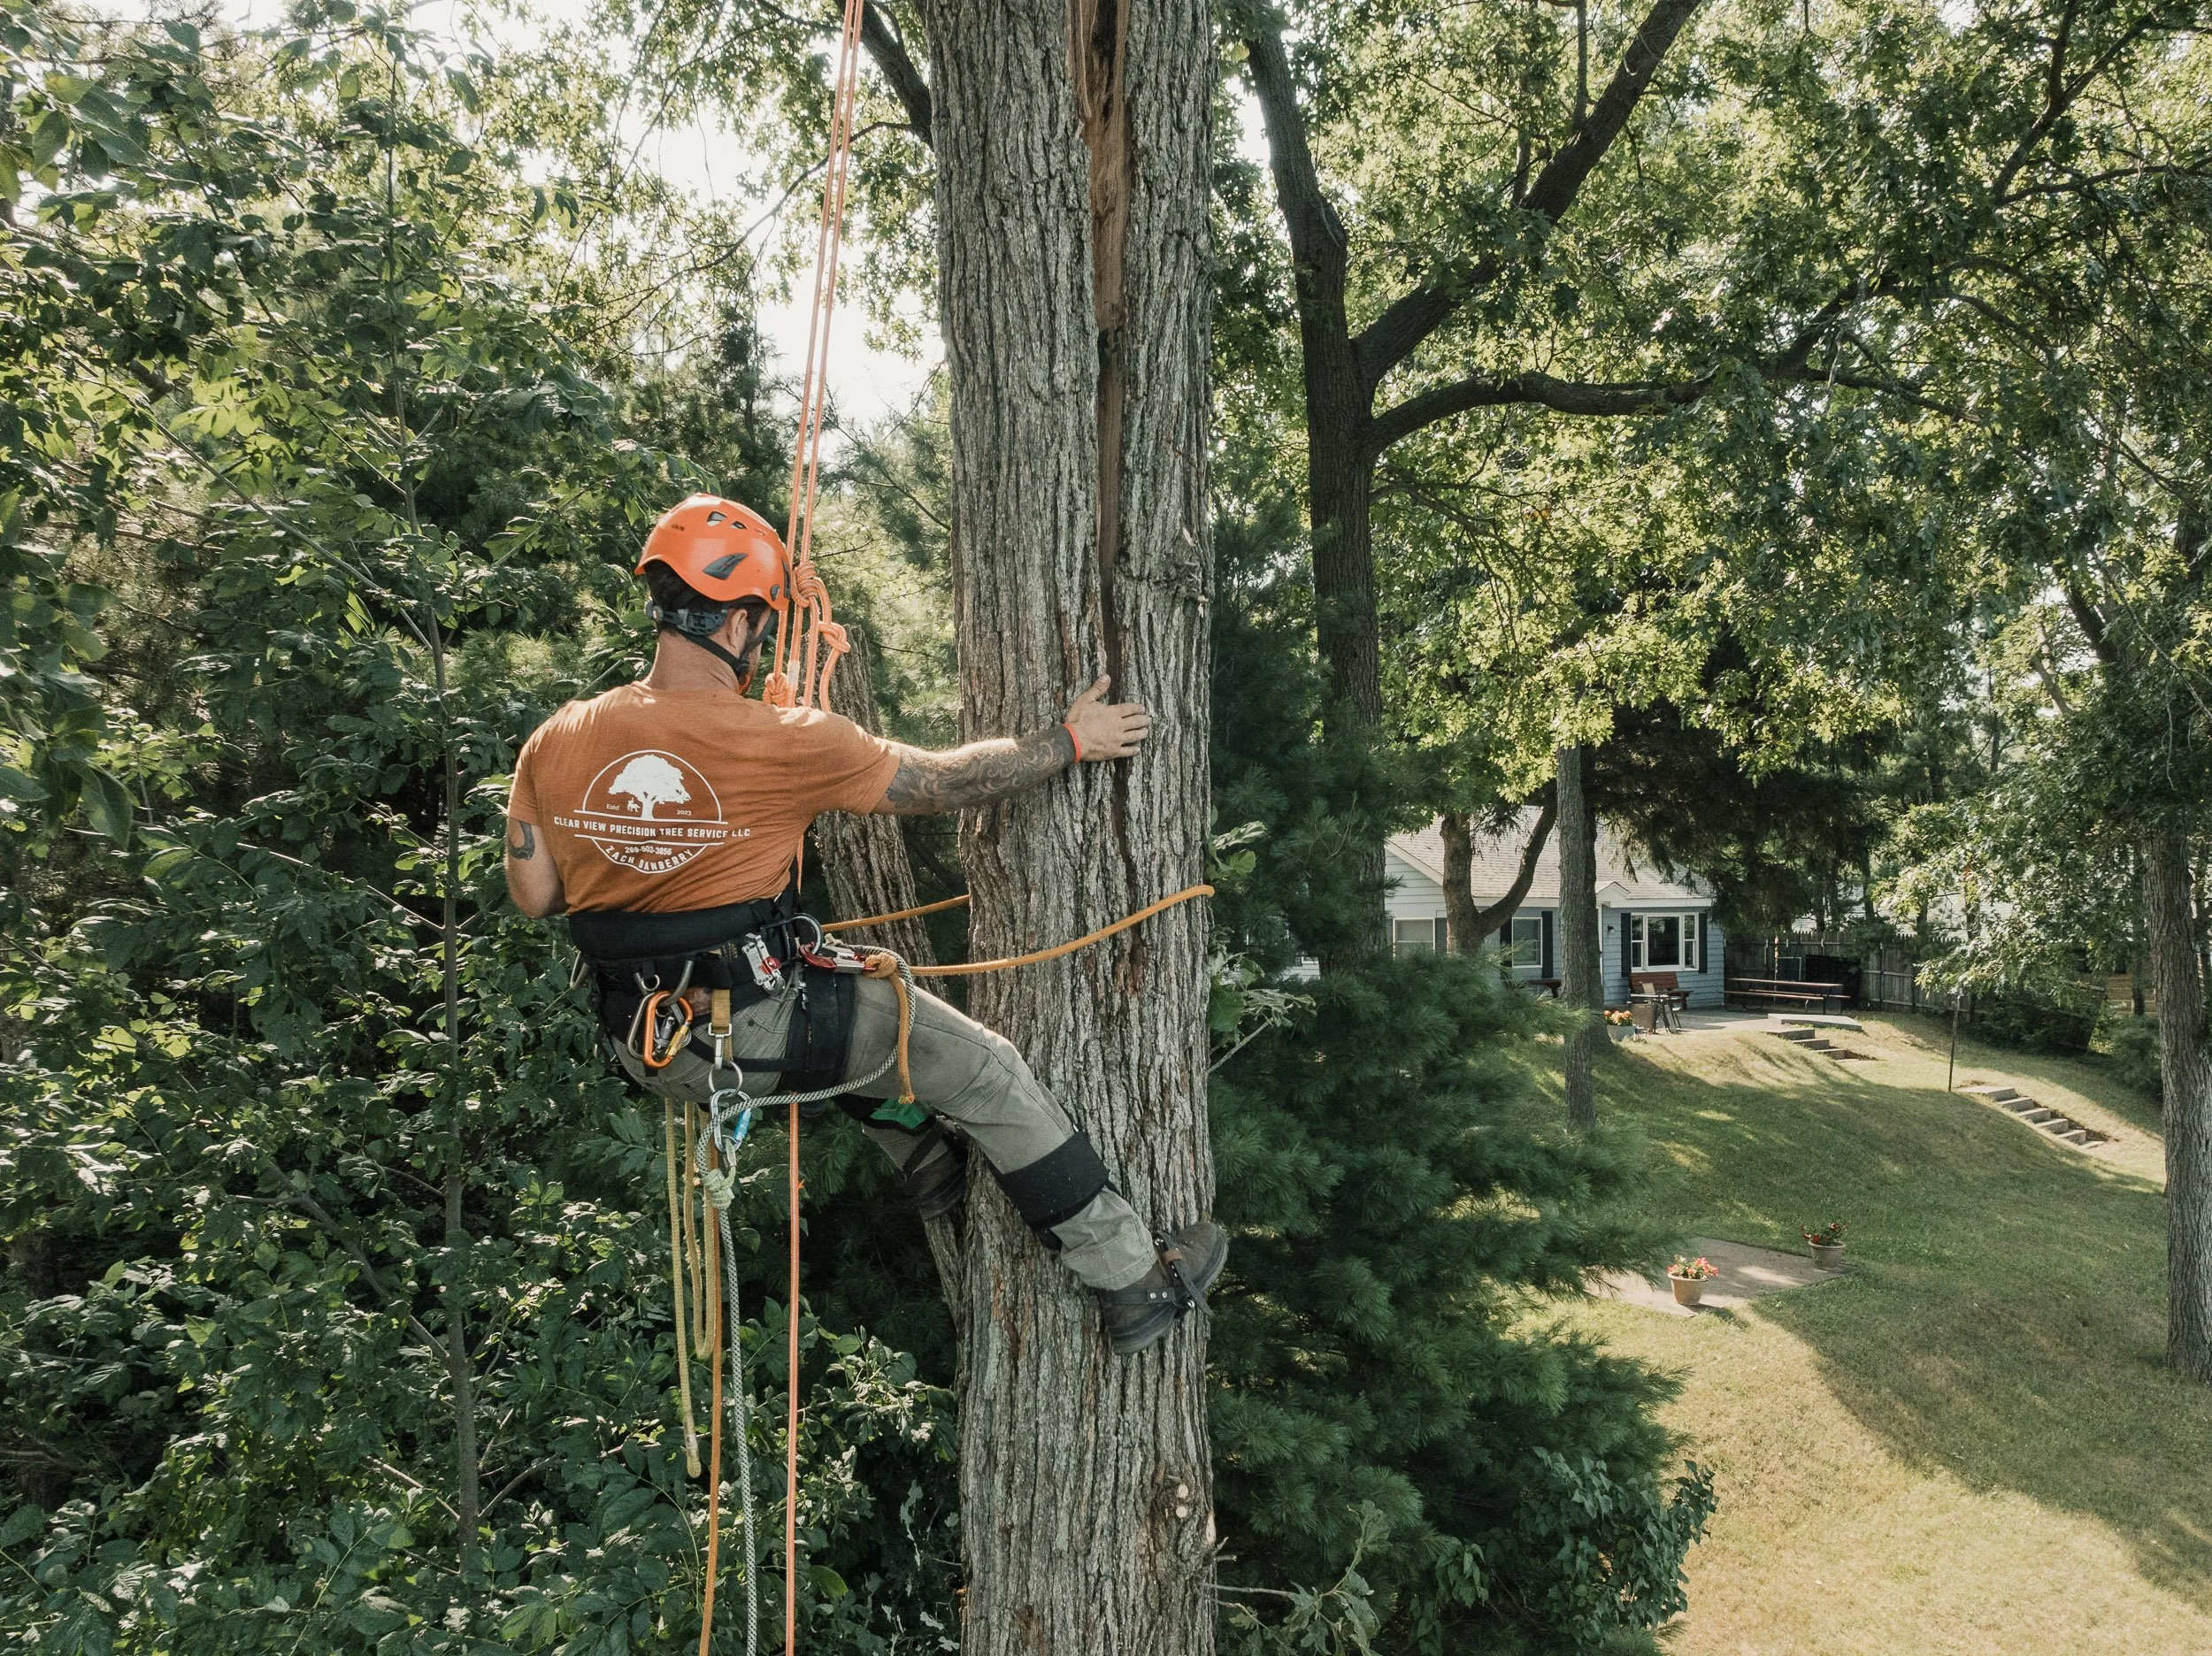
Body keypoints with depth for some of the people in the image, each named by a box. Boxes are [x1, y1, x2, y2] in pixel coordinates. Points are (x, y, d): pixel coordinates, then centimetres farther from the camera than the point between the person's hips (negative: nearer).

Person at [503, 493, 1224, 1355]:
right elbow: (943, 781, -10)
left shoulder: (555, 742, -4)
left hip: (647, 1045, 7)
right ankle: (1135, 1281, 17)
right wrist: (1070, 742, 3)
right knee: (988, 1070, 7)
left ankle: (925, 1156, 47)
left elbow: (533, 895, 5)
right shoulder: (781, 741, -19)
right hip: (761, 1037, -6)